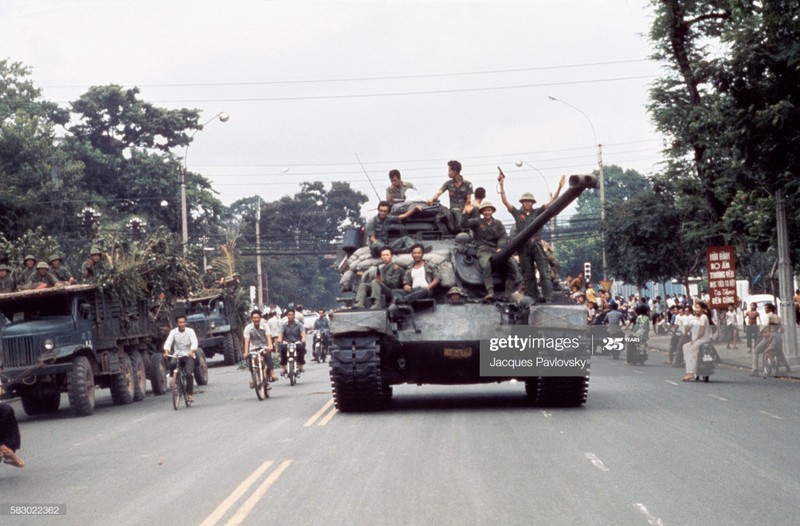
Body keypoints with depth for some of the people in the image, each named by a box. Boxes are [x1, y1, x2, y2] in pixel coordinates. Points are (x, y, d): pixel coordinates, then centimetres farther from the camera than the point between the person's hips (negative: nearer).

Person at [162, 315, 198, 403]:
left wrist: (192, 351, -40)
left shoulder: (190, 331, -6)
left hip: (188, 356, -1)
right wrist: (166, 351, -36)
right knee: (172, 364, -32)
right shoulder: (173, 332, -2)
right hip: (177, 355, 1)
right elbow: (168, 342, -15)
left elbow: (194, 342, -19)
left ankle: (190, 394, -9)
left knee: (189, 374, -21)